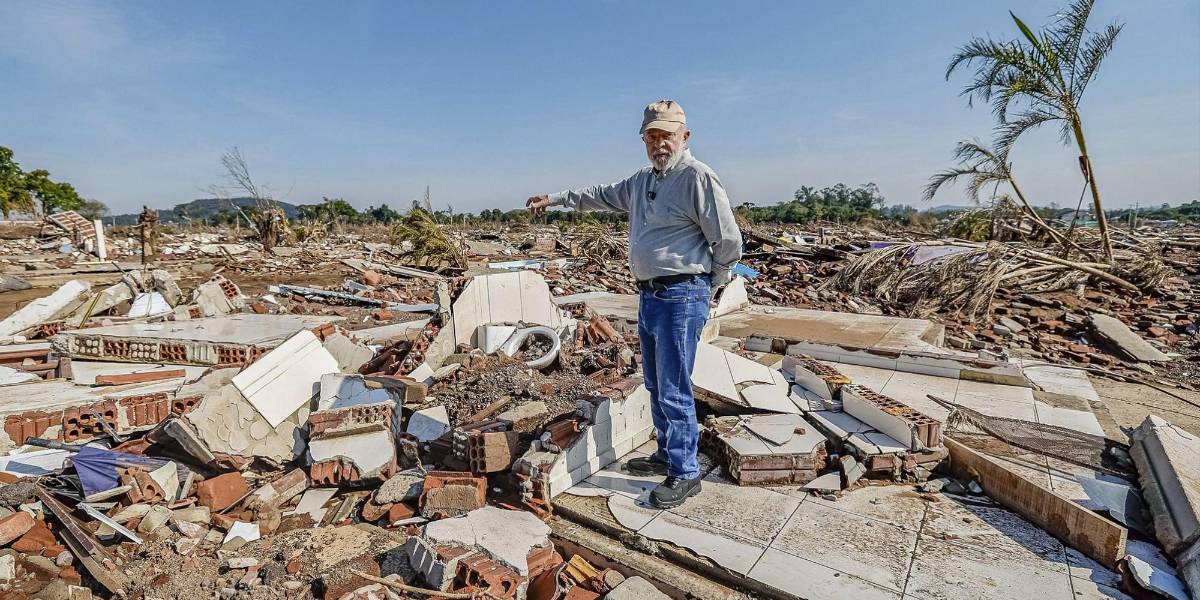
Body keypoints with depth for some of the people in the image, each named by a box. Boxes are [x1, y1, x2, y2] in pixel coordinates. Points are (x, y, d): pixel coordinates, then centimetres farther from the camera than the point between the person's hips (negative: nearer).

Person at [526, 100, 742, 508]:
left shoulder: (698, 177, -11)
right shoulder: (642, 181, 15)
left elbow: (729, 241, -11)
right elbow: (600, 196, 31)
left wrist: (706, 285, 0)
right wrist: (554, 198, 33)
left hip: (681, 297, -9)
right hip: (649, 295, 9)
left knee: (674, 389, -4)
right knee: (655, 385, 16)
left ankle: (685, 473, 11)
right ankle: (667, 455, 32)